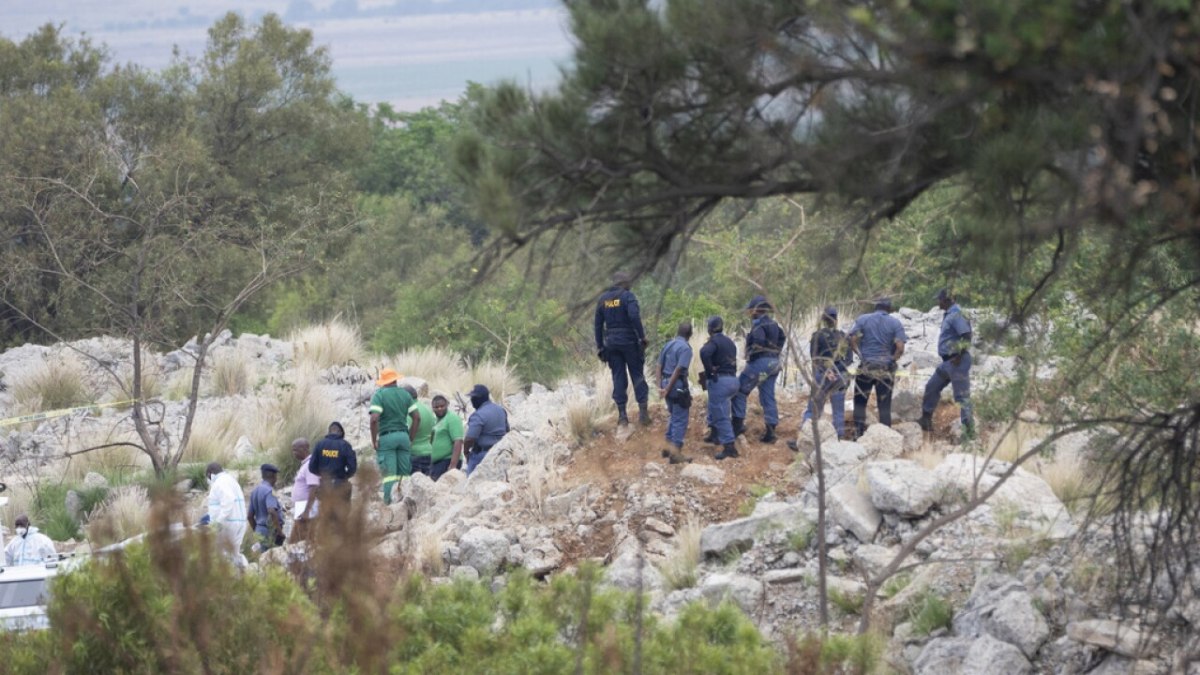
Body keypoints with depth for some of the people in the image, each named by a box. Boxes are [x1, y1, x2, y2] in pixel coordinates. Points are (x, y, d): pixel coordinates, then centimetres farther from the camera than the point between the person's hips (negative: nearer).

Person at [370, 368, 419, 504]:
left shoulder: (379, 395, -4)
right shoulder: (405, 394, 9)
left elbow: (374, 419, -16)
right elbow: (417, 417, 6)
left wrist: (374, 440, -8)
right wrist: (410, 438, 12)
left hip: (386, 437, -3)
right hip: (403, 436, 3)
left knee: (389, 474, -5)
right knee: (404, 474, 6)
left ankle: (389, 502, -11)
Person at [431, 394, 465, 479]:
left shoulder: (452, 418, -9)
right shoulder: (436, 420, 17)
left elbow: (458, 442, -18)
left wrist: (453, 465, -25)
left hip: (447, 461, -9)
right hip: (436, 462, 9)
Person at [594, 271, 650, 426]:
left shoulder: (603, 299, 10)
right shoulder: (628, 296, -7)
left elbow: (598, 324, 11)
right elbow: (634, 316, -20)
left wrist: (600, 346, 15)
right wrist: (642, 337, -15)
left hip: (611, 342, 4)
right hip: (629, 341, -4)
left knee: (618, 377, 8)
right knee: (637, 375, 3)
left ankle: (622, 414, 4)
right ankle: (643, 411, -3)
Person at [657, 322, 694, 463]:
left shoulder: (668, 345, 10)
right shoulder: (685, 348, -13)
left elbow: (660, 366, 8)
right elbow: (678, 370, -19)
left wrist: (660, 385, 4)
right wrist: (667, 388, -16)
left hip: (666, 383, 7)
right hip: (678, 385, -7)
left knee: (674, 416, 22)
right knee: (680, 420, -1)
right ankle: (676, 452, -4)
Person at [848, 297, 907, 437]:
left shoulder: (862, 320, 3)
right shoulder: (895, 323, 1)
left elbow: (853, 341, -6)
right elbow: (900, 348, -9)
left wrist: (861, 355, 4)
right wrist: (892, 360, 4)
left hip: (866, 367, 0)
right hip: (886, 370, 0)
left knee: (860, 403, 8)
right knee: (885, 406, 6)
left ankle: (859, 434, 0)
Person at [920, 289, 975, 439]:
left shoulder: (956, 315, -17)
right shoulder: (948, 315, 14)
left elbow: (966, 336, -25)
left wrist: (959, 357, -22)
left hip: (957, 362, -11)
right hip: (947, 361, 11)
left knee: (962, 395, -8)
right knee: (931, 387, 19)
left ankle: (969, 430, -6)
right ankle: (926, 420, 30)